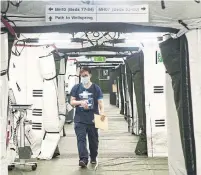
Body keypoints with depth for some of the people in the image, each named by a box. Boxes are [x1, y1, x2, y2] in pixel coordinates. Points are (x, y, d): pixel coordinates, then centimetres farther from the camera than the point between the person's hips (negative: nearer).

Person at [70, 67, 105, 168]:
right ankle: (83, 159, -14)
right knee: (81, 139, -11)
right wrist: (80, 102, -15)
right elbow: (72, 102, 6)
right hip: (80, 119, 0)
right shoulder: (76, 88, 7)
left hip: (93, 119, 0)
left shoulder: (96, 88, 4)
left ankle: (93, 157, 30)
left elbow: (100, 102, -2)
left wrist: (102, 112, -22)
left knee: (93, 139, 10)